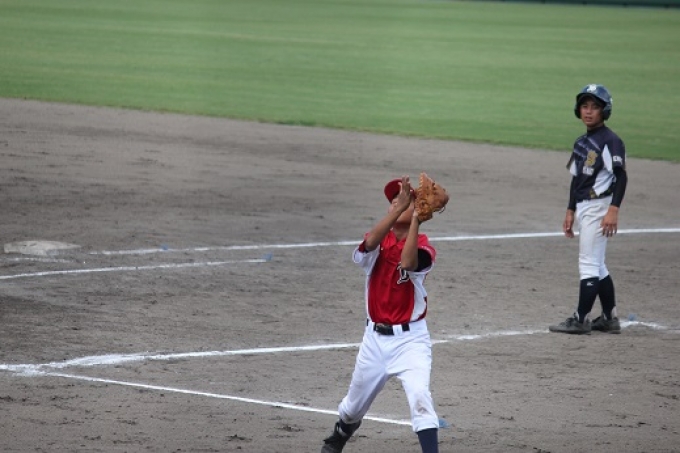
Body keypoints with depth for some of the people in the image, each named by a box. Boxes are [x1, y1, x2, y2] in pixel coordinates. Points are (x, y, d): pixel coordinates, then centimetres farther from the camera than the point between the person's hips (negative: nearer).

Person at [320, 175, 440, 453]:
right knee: (355, 403, 20)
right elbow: (370, 242, -26)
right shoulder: (378, 243, 0)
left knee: (420, 396, -25)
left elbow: (407, 263, -30)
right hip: (375, 337, 3)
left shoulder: (423, 248, -8)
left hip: (411, 338, -3)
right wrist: (398, 209, -33)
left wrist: (415, 219, -29)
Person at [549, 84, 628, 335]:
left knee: (589, 264, -9)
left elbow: (621, 176, -18)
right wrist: (570, 211, 19)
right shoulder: (581, 142, 16)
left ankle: (581, 320, -8)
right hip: (584, 208, 9)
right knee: (596, 265, 13)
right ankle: (609, 318, 20)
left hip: (599, 206, -9)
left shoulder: (610, 141, -11)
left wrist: (613, 210, -25)